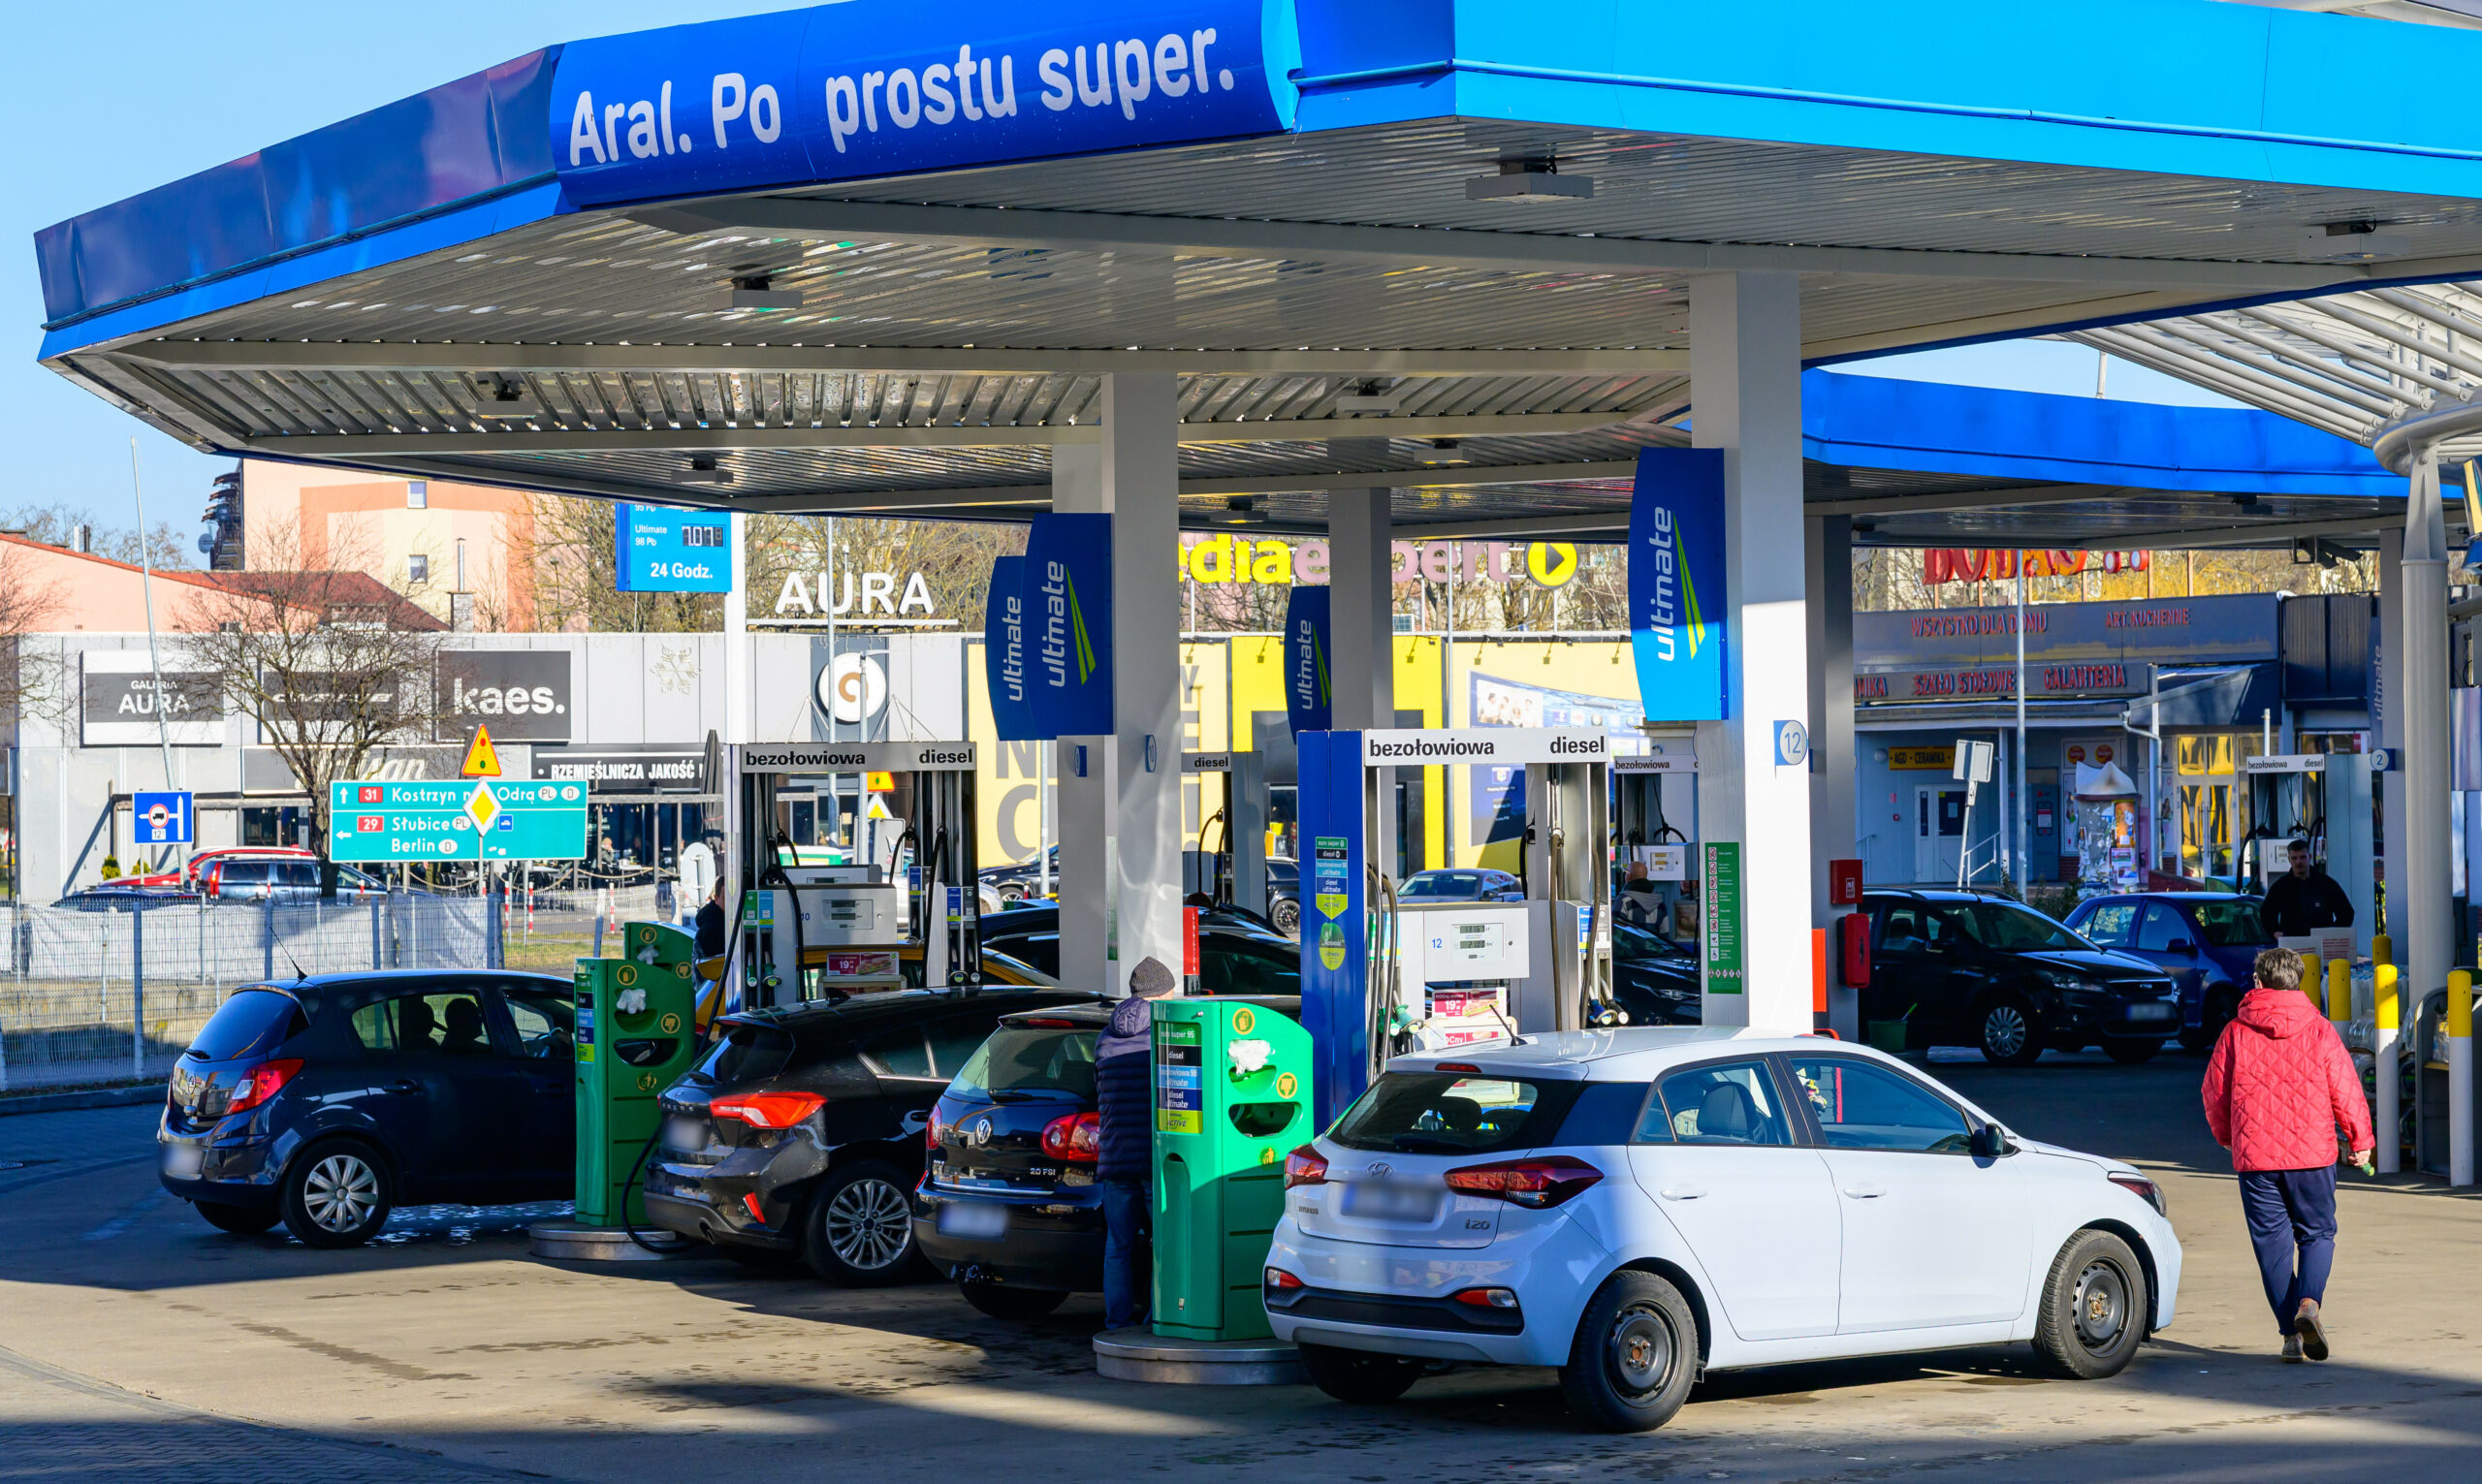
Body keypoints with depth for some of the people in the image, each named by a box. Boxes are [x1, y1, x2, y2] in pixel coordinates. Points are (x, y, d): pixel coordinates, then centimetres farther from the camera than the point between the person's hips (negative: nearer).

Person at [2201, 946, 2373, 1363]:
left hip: (2255, 1156, 0)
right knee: (2317, 1234, 11)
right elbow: (2346, 1090, 0)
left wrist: (2226, 1137, 27)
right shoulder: (2320, 1031, -1)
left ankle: (2291, 1332, 3)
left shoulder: (2236, 1032, 1)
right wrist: (2360, 1140, 14)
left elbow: (2215, 1093, 8)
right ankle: (2309, 1302, -16)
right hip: (2312, 1154, 0)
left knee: (2273, 1242, 7)